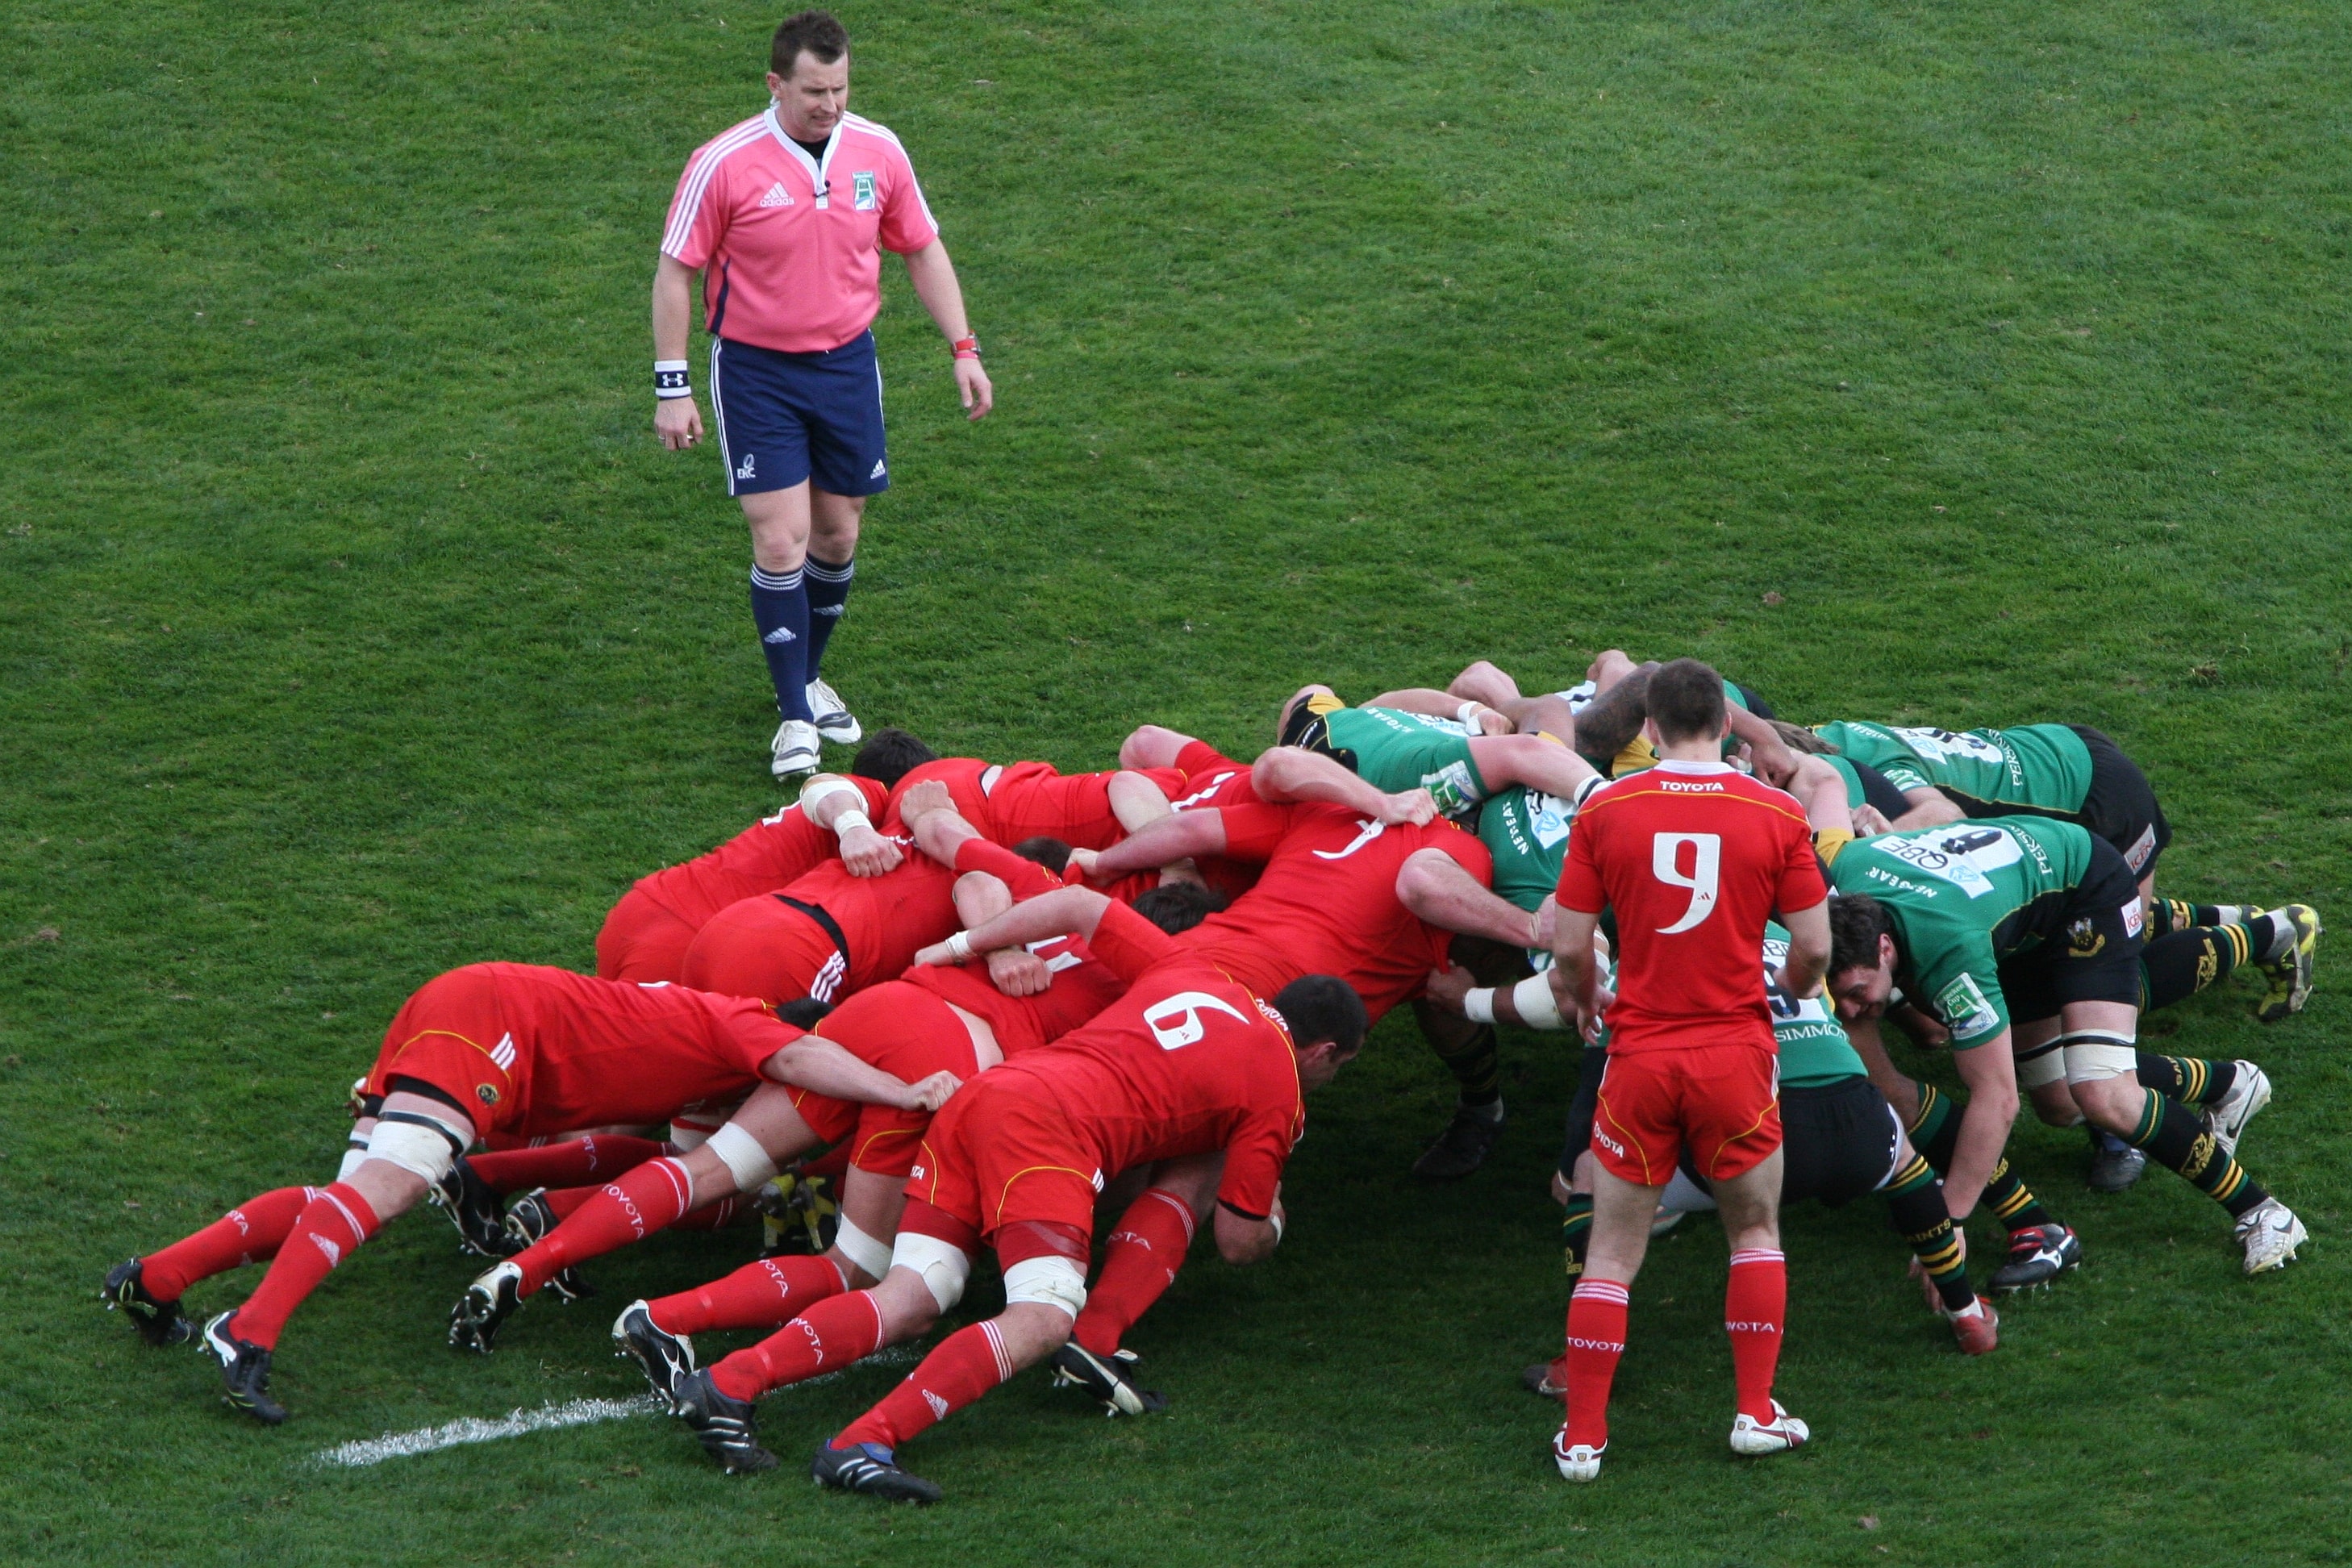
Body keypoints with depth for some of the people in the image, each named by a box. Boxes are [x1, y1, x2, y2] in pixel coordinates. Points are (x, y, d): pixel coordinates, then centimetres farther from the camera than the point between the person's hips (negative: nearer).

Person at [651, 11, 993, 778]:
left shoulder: (878, 151, -4)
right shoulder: (724, 164, -15)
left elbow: (924, 251, 9)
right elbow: (676, 273, -8)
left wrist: (963, 349, 4)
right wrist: (673, 386, -10)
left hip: (847, 362, 4)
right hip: (756, 372, -4)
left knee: (838, 535, 10)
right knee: (782, 542, -9)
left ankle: (808, 676, 31)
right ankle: (795, 715, -1)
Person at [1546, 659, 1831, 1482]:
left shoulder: (1604, 811, -3)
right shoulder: (1776, 813, -4)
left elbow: (1569, 948, 0)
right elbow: (1814, 948, 0)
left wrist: (1584, 1002, 21)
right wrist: (1792, 987, 22)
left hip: (1639, 1055, 0)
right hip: (1737, 1050, 0)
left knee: (1612, 1253, 9)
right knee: (1756, 1233, 19)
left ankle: (1583, 1436, 10)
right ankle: (1756, 1412, 17)